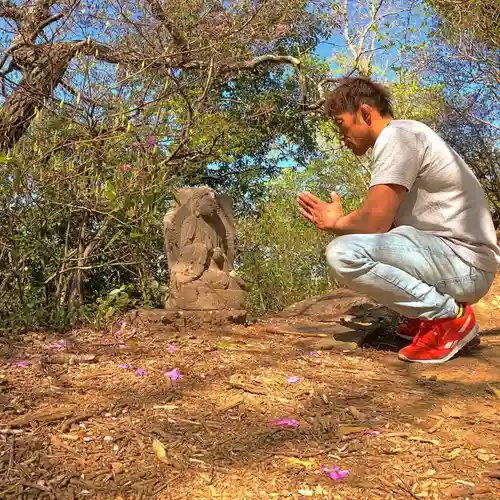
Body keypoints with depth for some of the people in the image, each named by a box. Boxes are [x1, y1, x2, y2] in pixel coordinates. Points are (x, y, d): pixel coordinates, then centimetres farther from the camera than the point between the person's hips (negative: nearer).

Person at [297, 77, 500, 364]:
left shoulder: (396, 135, -13)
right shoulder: (400, 139, 19)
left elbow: (375, 222, -20)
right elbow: (386, 223, 17)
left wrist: (336, 224, -1)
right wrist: (336, 220, 8)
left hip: (464, 261, -10)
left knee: (343, 253, -24)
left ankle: (449, 316, -10)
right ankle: (436, 309, 12)